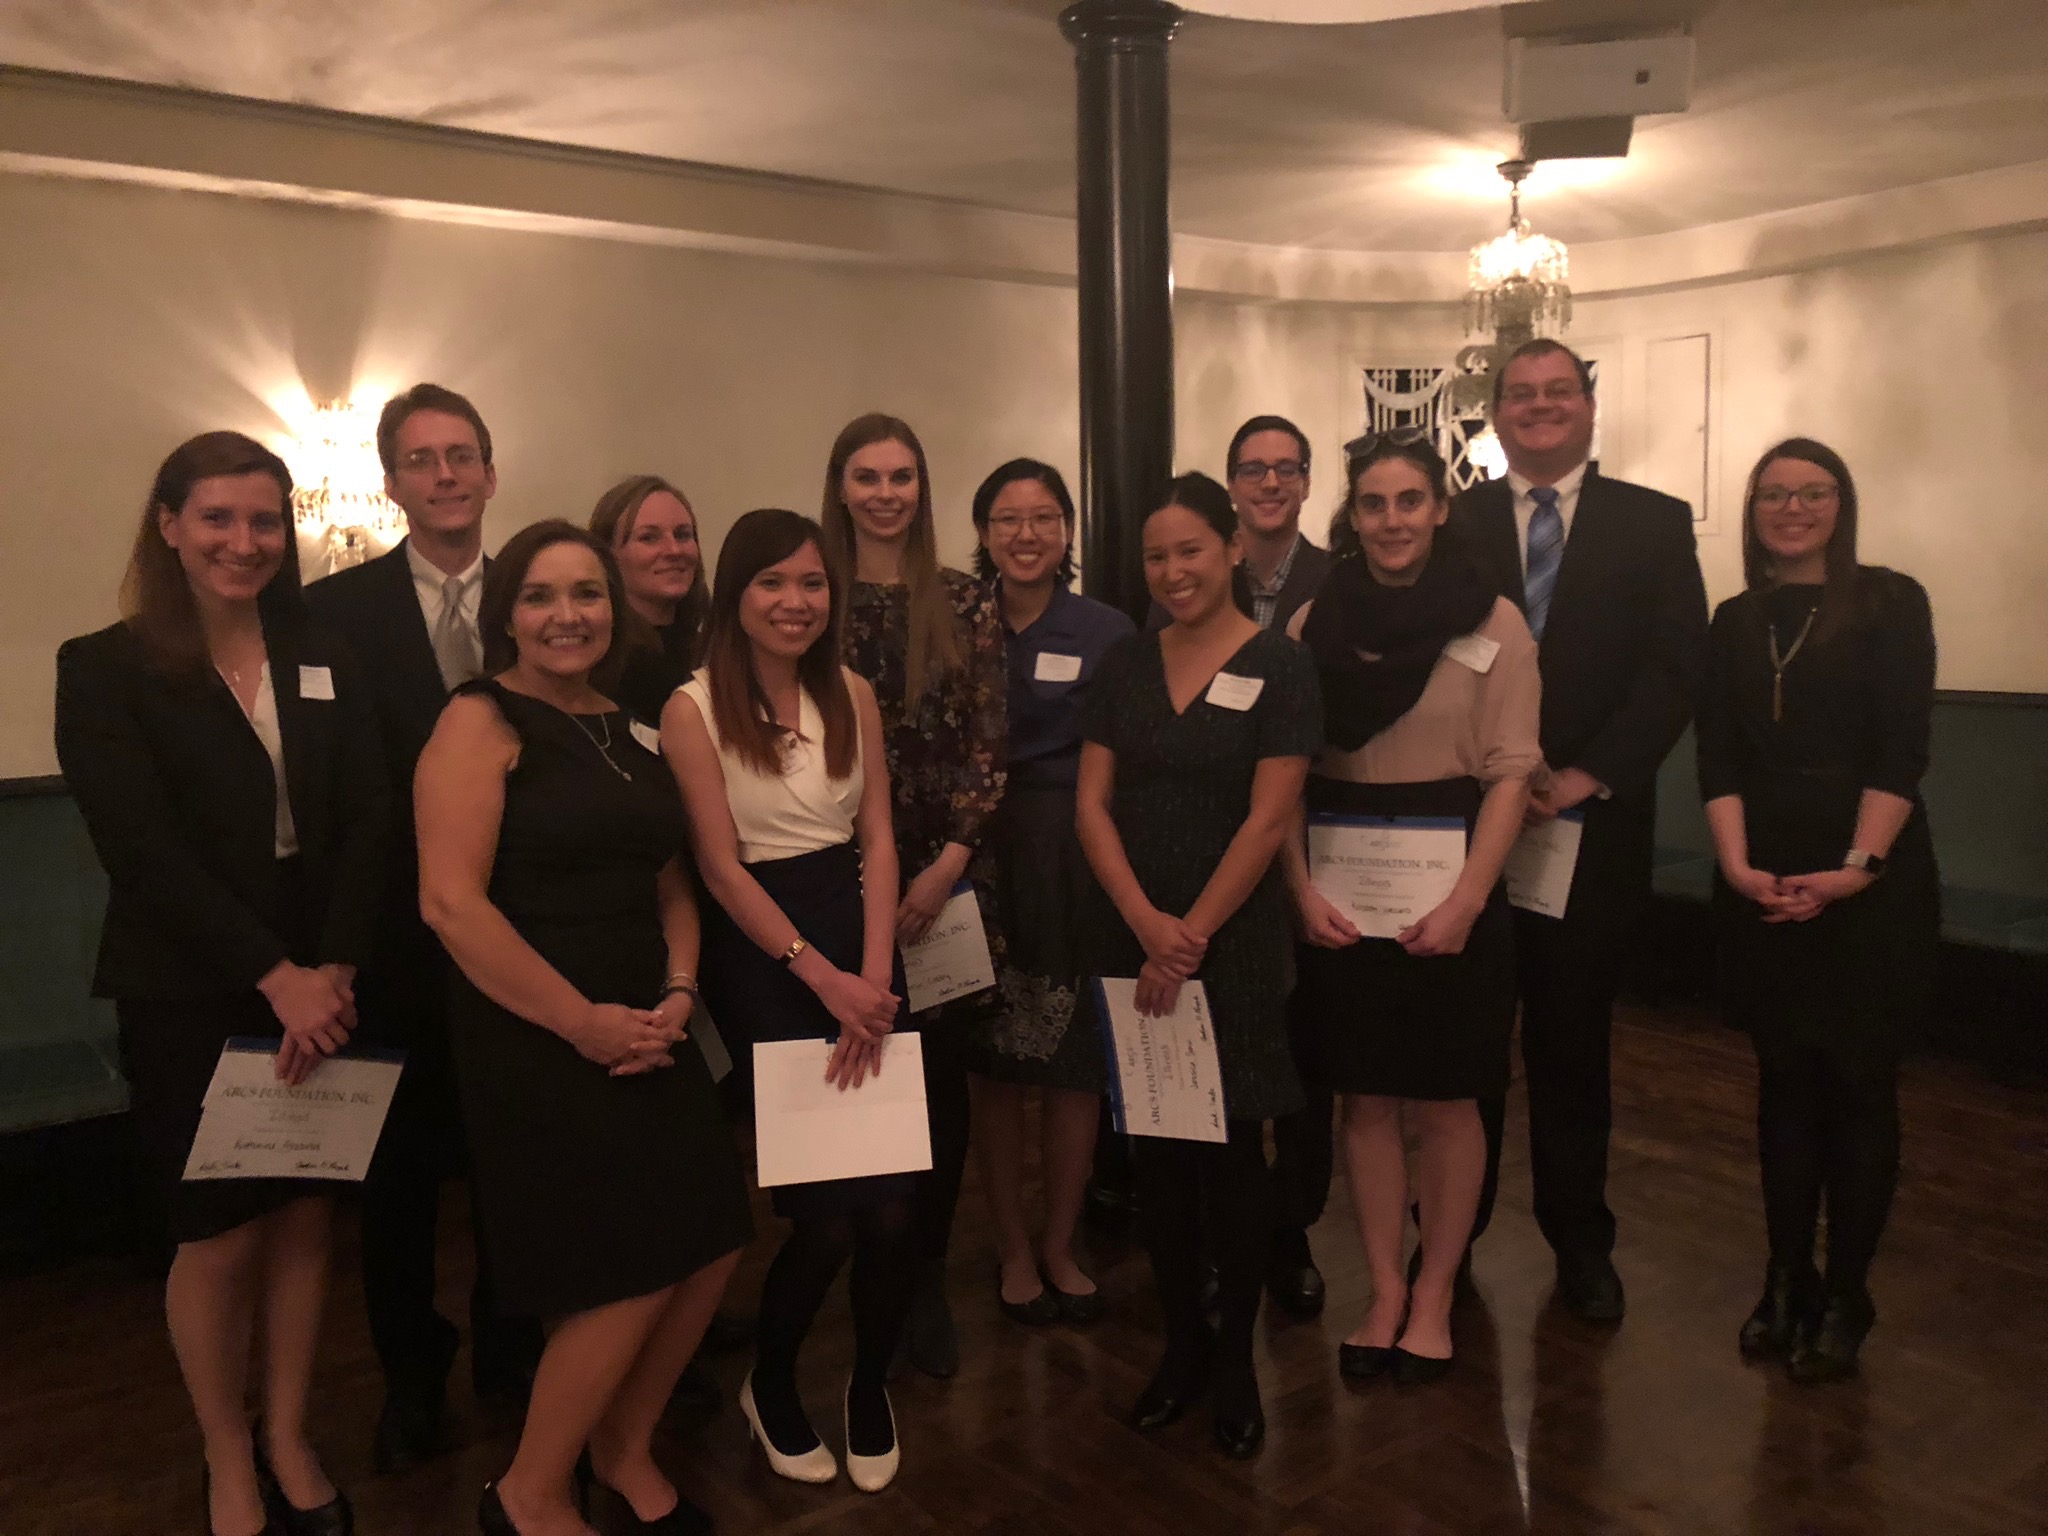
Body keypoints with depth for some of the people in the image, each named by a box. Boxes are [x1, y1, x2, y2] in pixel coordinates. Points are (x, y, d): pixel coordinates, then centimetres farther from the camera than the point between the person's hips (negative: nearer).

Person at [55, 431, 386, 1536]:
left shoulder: (323, 660, 7)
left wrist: (333, 970, -14)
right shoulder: (103, 670, -5)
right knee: (219, 1234, 7)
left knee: (303, 1218, 11)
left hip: (319, 991, 3)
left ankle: (288, 1442, 31)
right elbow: (143, 850, -14)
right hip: (186, 1001, -3)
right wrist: (273, 977, -19)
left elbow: (365, 823, -1)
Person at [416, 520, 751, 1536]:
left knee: (710, 1249, 5)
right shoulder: (481, 721, -9)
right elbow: (452, 901, -18)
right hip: (534, 1044, -7)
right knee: (629, 1277, -5)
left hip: (648, 1034, 7)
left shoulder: (632, 731, 11)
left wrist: (677, 993, -4)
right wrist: (582, 1021, -16)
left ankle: (624, 1449, 31)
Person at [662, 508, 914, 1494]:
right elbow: (720, 866, -8)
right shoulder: (695, 710, -6)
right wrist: (821, 977, -12)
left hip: (860, 940, 4)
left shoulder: (853, 695, 7)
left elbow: (877, 839, 4)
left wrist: (872, 975, -8)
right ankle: (769, 1385, 27)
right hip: (760, 956, -4)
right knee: (828, 1214, -4)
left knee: (893, 1203, -4)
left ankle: (871, 1386, 25)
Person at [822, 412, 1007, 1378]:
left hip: (945, 876, 1)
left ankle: (926, 1282, 21)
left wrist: (947, 863, -9)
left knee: (943, 1079, 5)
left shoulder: (965, 604, 4)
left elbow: (988, 746, 1)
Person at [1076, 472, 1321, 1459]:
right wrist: (1148, 925, -10)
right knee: (1155, 1151, 10)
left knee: (1231, 1154, 4)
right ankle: (1181, 1342, 26)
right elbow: (1091, 803, 2)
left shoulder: (1279, 667, -4)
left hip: (1234, 943, -3)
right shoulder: (1123, 665, 6)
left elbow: (1267, 821, -9)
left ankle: (1236, 1358, 22)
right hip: (1131, 941, 3)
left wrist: (1192, 936, -11)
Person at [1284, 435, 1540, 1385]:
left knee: (1445, 1103, 7)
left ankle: (1433, 1297, 23)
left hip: (1449, 886, -2)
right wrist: (1302, 890, -8)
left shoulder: (1491, 623, -3)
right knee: (1365, 1099, 9)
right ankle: (1384, 1291, 23)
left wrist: (1464, 903, -15)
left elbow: (1511, 772, -6)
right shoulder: (1314, 623, 3)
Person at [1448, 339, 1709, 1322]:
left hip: (1594, 822, 0)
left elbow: (1675, 668, -3)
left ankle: (1580, 1241, 25)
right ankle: (1451, 1230, 23)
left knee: (1573, 1039, 10)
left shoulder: (1655, 524, 6)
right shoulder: (1451, 524, 7)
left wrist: (1590, 778, -12)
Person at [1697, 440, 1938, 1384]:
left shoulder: (1889, 603, 0)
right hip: (1762, 885, 3)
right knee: (1783, 1083, 9)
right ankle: (1785, 1282, 20)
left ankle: (1844, 1299, 16)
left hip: (1872, 881, -3)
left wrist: (1857, 867, -17)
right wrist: (1737, 864, -11)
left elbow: (1902, 751, -8)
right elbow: (1717, 758, 4)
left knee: (1858, 1086, 3)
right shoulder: (1735, 622, 11)